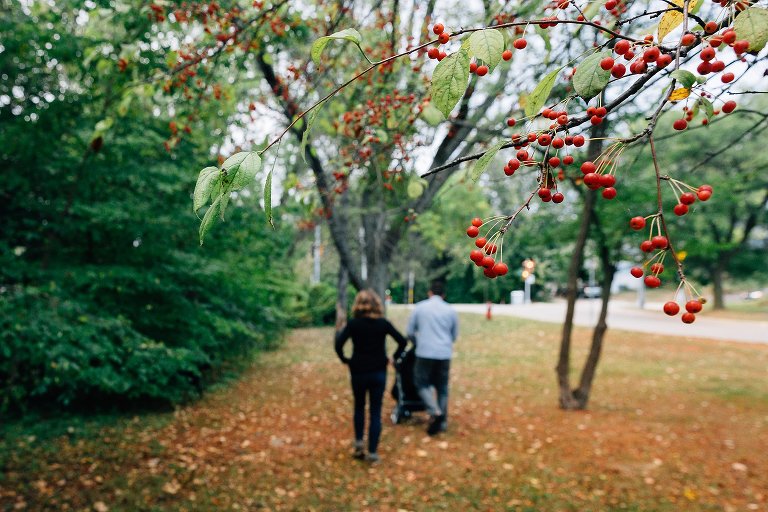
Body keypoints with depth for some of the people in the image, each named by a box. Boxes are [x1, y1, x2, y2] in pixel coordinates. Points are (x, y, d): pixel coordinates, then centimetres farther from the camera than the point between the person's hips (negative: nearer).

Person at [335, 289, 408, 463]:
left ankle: (359, 441, 16)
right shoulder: (383, 323, -5)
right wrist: (393, 357, 4)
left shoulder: (353, 324, -8)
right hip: (379, 372, 0)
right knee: (375, 412, 6)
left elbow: (338, 344, -16)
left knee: (359, 407, 22)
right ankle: (373, 451, 5)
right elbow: (403, 341, -6)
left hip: (358, 372, 0)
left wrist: (344, 359, -1)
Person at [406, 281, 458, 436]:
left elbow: (410, 332, 9)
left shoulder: (419, 307, 3)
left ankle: (435, 412, -11)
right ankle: (443, 421, 16)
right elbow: (454, 335, 17)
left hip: (425, 353, -2)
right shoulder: (450, 310, 8)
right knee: (442, 387, 14)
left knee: (422, 383, 9)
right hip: (444, 354, 3)